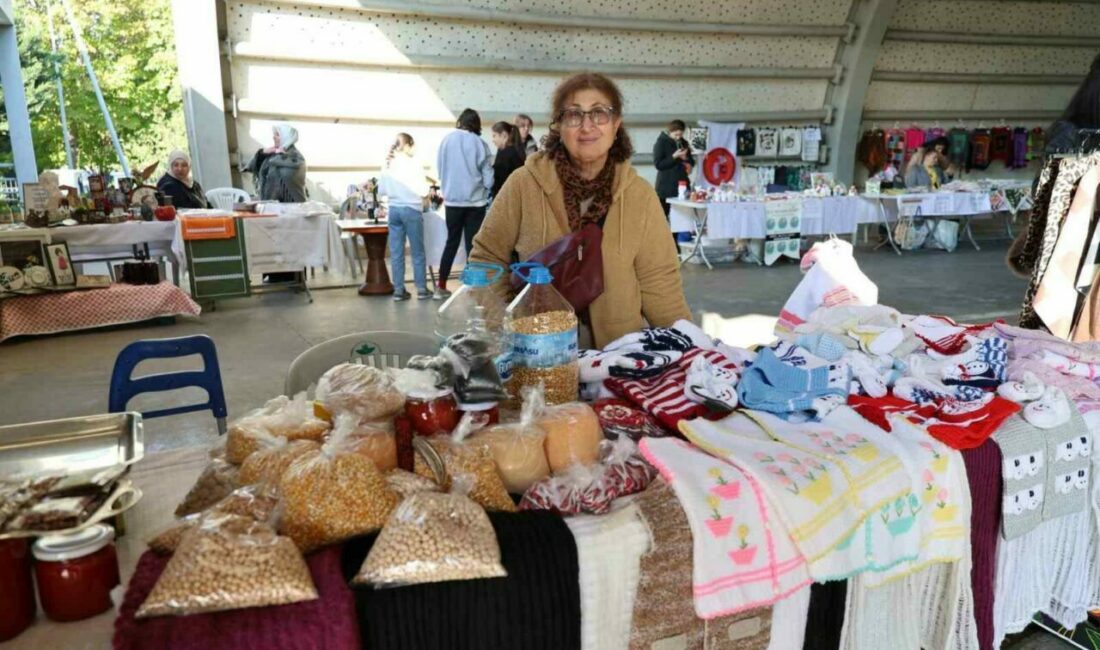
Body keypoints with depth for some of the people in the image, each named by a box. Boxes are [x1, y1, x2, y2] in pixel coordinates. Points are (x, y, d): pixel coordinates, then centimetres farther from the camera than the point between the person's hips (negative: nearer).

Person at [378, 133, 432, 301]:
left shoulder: (388, 165, 4)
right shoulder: (414, 164, -10)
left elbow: (381, 190, 9)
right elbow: (423, 191, -13)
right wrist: (426, 196, 7)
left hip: (394, 210, 5)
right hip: (411, 210, -5)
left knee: (396, 252, 6)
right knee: (417, 252, 5)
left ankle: (398, 290, 9)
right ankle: (422, 289, 9)